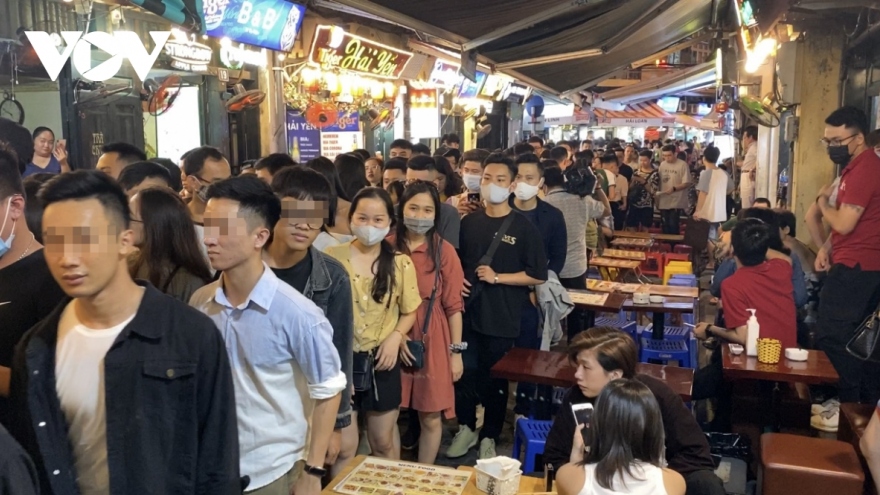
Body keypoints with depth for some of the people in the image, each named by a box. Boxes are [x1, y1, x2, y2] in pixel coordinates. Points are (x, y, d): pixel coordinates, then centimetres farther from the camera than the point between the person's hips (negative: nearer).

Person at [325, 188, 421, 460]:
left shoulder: (401, 263, -1)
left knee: (384, 441, 16)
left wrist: (396, 337, -11)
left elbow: (409, 312, 7)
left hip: (381, 361, 2)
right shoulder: (333, 257, -6)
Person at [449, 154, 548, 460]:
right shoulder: (469, 222, 6)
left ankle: (489, 437, 27)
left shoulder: (523, 228, -6)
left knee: (495, 380, 9)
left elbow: (538, 275, -8)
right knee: (463, 374, 8)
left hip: (503, 318, -3)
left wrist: (497, 277, -15)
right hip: (468, 312, 3)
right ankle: (466, 428, 30)